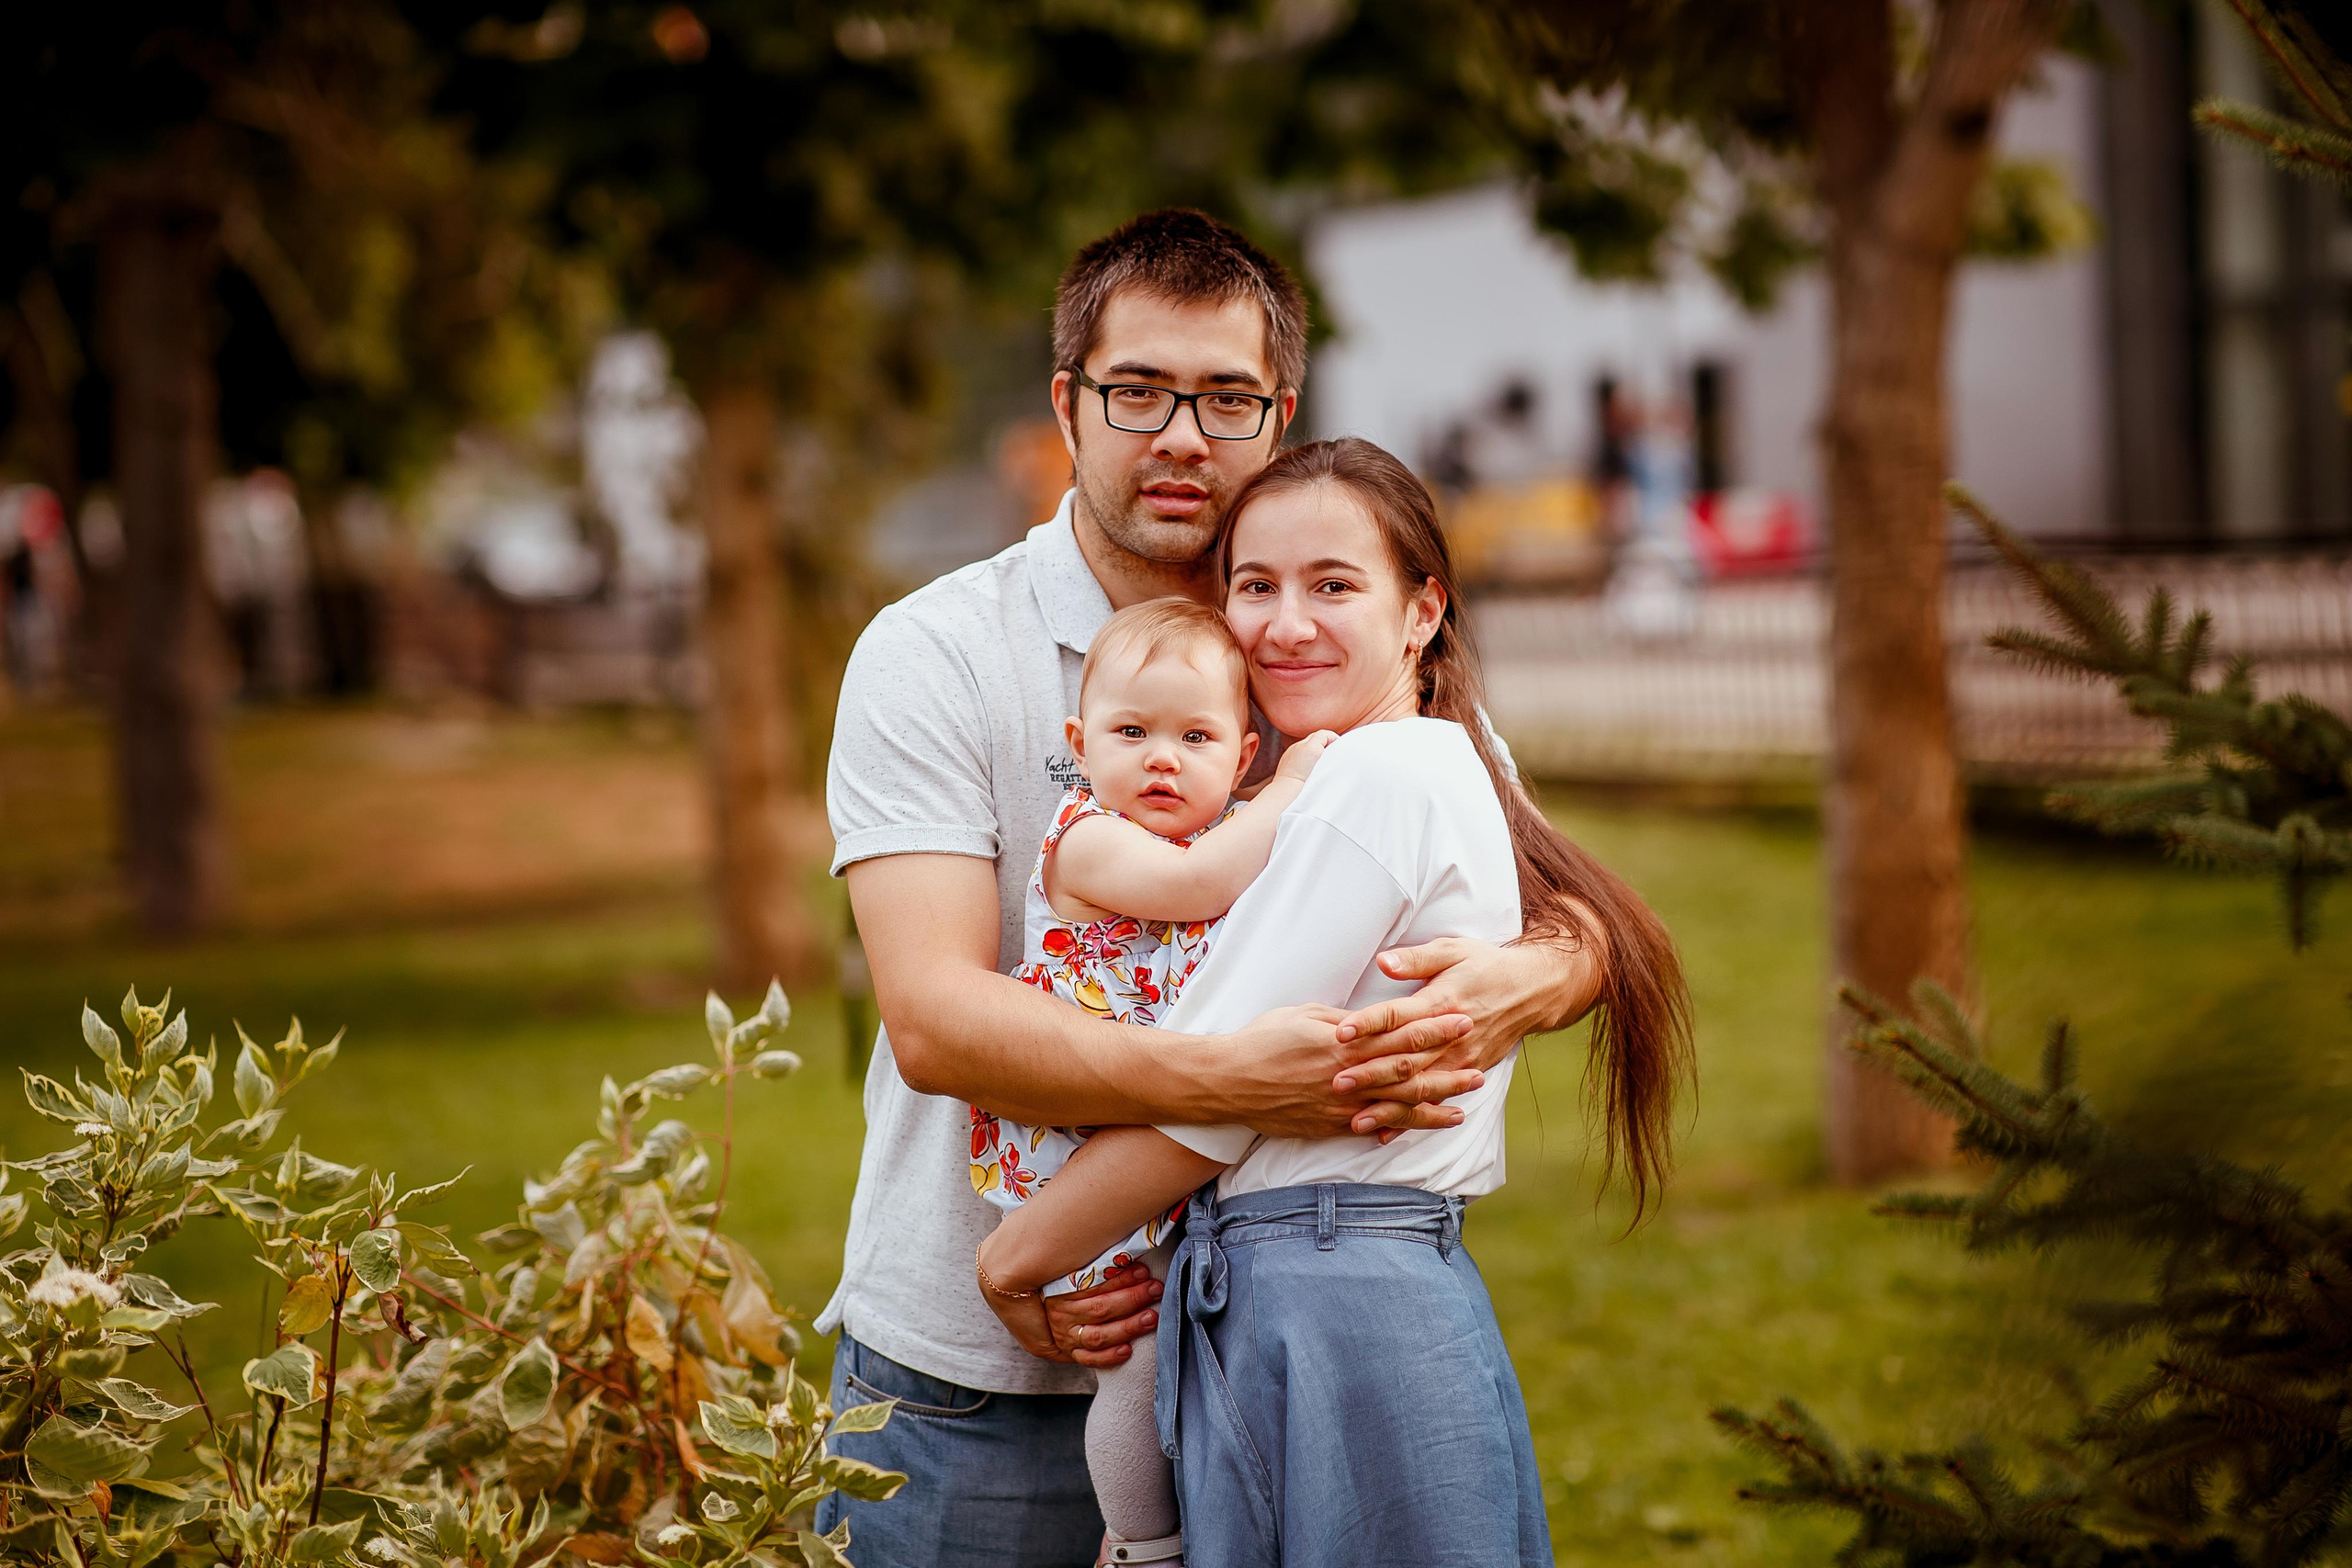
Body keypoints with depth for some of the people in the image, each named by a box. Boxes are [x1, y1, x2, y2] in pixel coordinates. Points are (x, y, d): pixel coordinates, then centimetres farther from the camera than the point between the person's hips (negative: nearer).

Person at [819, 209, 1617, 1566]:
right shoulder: (933, 656, -7)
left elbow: (1580, 916, 1)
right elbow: (935, 1018, -19)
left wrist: (1522, 985, -25)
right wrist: (1226, 1079, -34)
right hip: (971, 1384, -2)